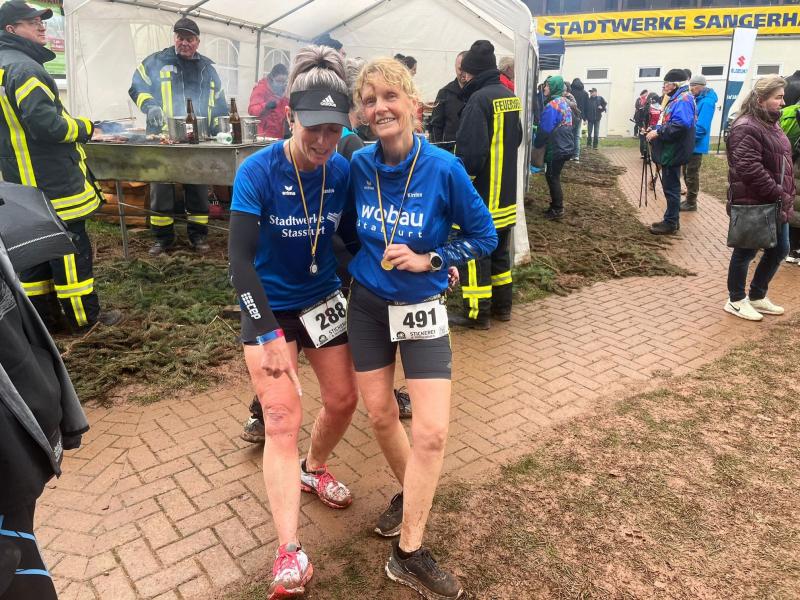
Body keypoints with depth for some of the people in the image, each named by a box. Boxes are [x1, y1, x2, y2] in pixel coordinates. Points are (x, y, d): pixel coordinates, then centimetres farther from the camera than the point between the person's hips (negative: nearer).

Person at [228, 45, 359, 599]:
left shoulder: (343, 171, -8)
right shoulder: (259, 171, -20)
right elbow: (240, 258, -23)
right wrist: (269, 334, -27)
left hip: (323, 300, 5)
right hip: (270, 308, -4)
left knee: (343, 399, 12)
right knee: (284, 420, -10)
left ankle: (313, 469, 43)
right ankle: (290, 551, -3)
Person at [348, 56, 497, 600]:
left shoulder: (444, 168, -17)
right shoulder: (359, 166, -7)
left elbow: (484, 236, -8)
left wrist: (428, 259, -18)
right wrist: (369, 257, 2)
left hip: (421, 308, -3)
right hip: (368, 303, 3)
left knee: (432, 431, -7)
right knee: (380, 415, 13)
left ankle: (409, 553, 13)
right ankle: (411, 494, 42)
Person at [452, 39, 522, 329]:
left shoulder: (479, 99, -17)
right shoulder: (510, 97, 10)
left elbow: (470, 150, -24)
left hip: (481, 196, -8)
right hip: (505, 193, 9)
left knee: (475, 254, 1)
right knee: (500, 250, 17)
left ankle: (477, 314, 8)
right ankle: (502, 306, 26)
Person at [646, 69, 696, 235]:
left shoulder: (683, 100, -17)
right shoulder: (677, 99, 17)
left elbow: (681, 125, -30)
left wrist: (658, 132, -23)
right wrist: (654, 129, 9)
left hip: (673, 152, -11)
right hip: (669, 151, 11)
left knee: (671, 187, -4)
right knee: (670, 186, 15)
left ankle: (671, 223, 2)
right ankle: (671, 220, 24)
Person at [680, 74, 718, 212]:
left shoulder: (707, 102, -18)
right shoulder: (697, 99, 11)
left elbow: (701, 127, -25)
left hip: (696, 144, -9)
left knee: (691, 174, -2)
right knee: (687, 173, 16)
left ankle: (691, 203, 7)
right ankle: (689, 199, 26)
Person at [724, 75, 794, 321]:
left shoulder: (771, 124, 14)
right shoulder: (746, 128, -17)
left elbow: (784, 163, 21)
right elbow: (750, 169, -25)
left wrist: (788, 195, 10)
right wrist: (779, 195, -20)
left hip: (775, 204, 10)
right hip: (753, 205, -10)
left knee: (779, 250, 15)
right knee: (746, 251, 3)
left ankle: (757, 296, 30)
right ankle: (736, 300, 19)